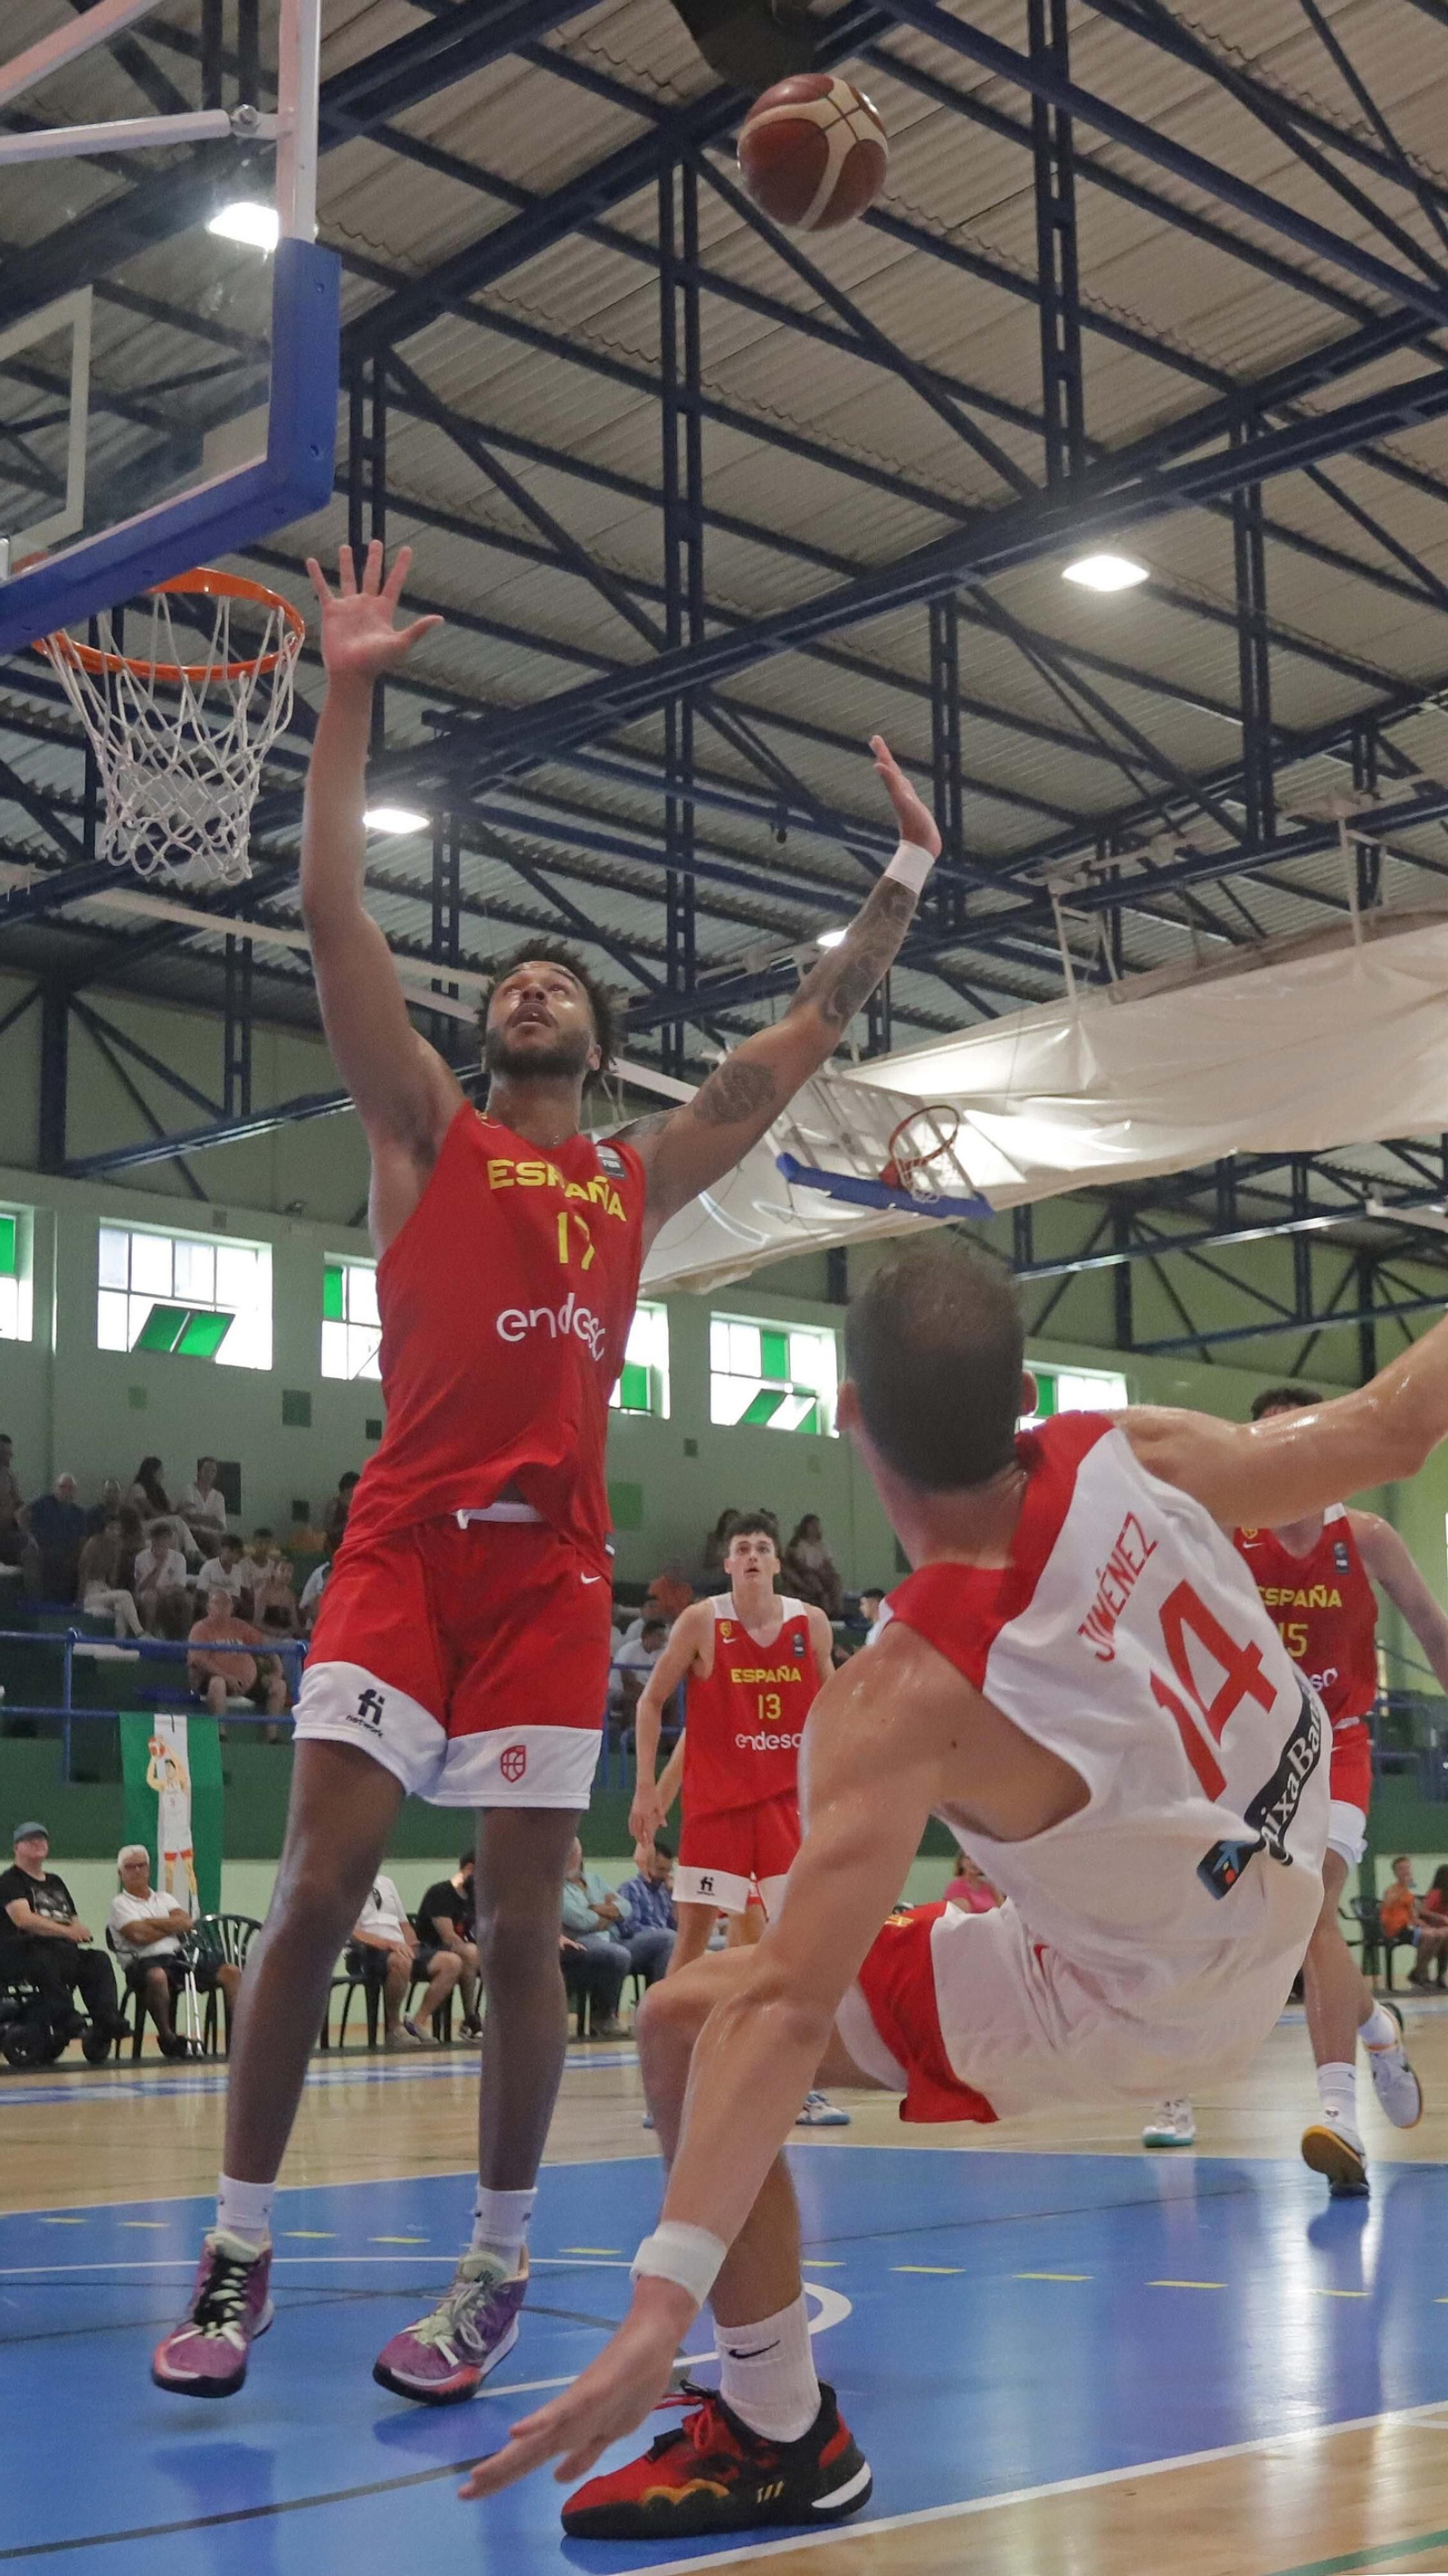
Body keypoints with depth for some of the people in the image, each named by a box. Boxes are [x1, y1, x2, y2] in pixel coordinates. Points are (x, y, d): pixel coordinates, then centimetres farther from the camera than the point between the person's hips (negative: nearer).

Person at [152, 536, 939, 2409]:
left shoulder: (641, 1178, 19)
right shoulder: (424, 1135, 11)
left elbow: (807, 1032, 20)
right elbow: (333, 916, 2)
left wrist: (904, 878, 17)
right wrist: (348, 696, -1)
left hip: (554, 1562, 2)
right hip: (405, 1543, -2)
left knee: (518, 1930, 2)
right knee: (315, 1892, -9)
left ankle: (498, 2268, 15)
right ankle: (239, 2255, 4)